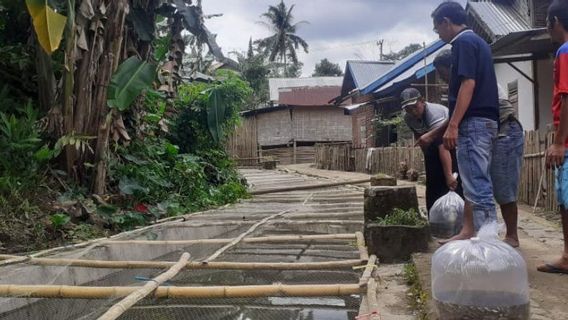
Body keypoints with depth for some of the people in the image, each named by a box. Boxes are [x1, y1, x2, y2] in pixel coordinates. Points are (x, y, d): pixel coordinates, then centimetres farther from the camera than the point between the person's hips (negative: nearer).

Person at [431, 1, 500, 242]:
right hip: (484, 121, 11)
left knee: (478, 186, -9)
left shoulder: (464, 42, -9)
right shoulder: (475, 41, 21)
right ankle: (469, 232, 21)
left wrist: (453, 125, -22)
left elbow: (468, 84, -19)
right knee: (473, 183, 13)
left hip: (474, 122, -11)